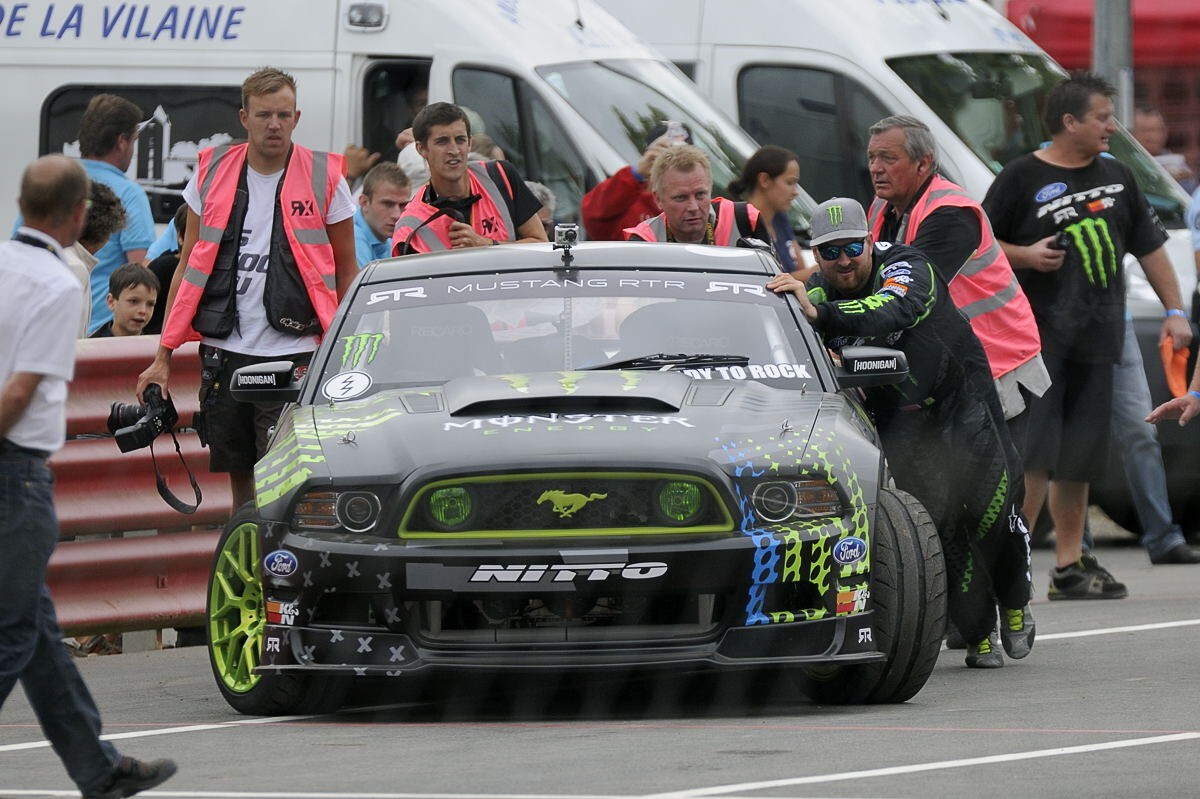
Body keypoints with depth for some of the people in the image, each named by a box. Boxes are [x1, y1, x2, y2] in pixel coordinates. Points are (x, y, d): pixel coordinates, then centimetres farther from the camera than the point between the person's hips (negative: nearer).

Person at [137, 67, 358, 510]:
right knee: (240, 481, 9)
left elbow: (346, 272, 7)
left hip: (294, 358, -3)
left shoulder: (324, 179, 1)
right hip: (223, 354, 3)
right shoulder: (212, 174, 8)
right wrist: (163, 356, 8)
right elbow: (188, 267, 13)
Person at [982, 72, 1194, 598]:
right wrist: (1025, 255, -16)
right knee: (1033, 454, -12)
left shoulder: (1116, 177, 16)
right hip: (1037, 335, -6)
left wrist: (1175, 310, 15)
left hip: (1097, 338, 6)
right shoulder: (1022, 178, -2)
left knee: (1080, 456, 7)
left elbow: (1149, 247, 21)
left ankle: (1070, 565, 12)